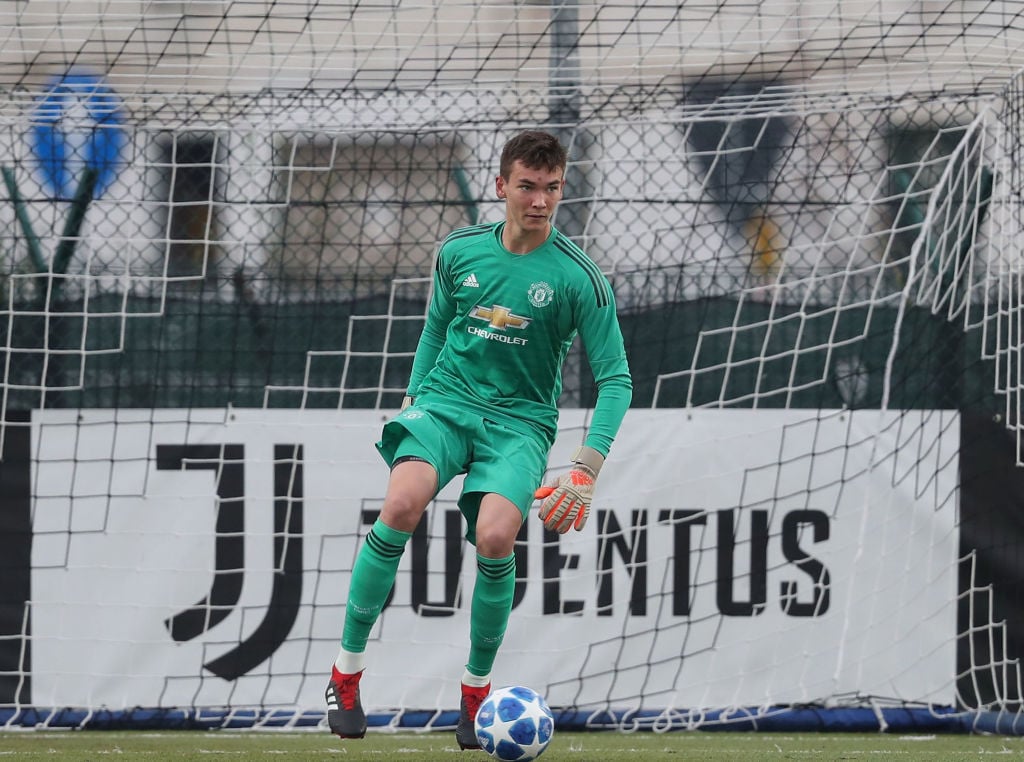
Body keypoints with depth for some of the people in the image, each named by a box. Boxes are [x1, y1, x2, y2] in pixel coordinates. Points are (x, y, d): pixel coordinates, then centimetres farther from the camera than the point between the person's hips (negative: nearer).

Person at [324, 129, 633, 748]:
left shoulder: (578, 276, -7)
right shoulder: (459, 252, 4)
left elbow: (616, 378, -6)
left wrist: (586, 473, -15)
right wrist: (413, 399, 15)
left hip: (520, 419, -2)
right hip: (445, 401, 2)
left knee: (495, 536, -28)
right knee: (402, 506, -29)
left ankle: (477, 686, -2)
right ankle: (347, 670, -17)